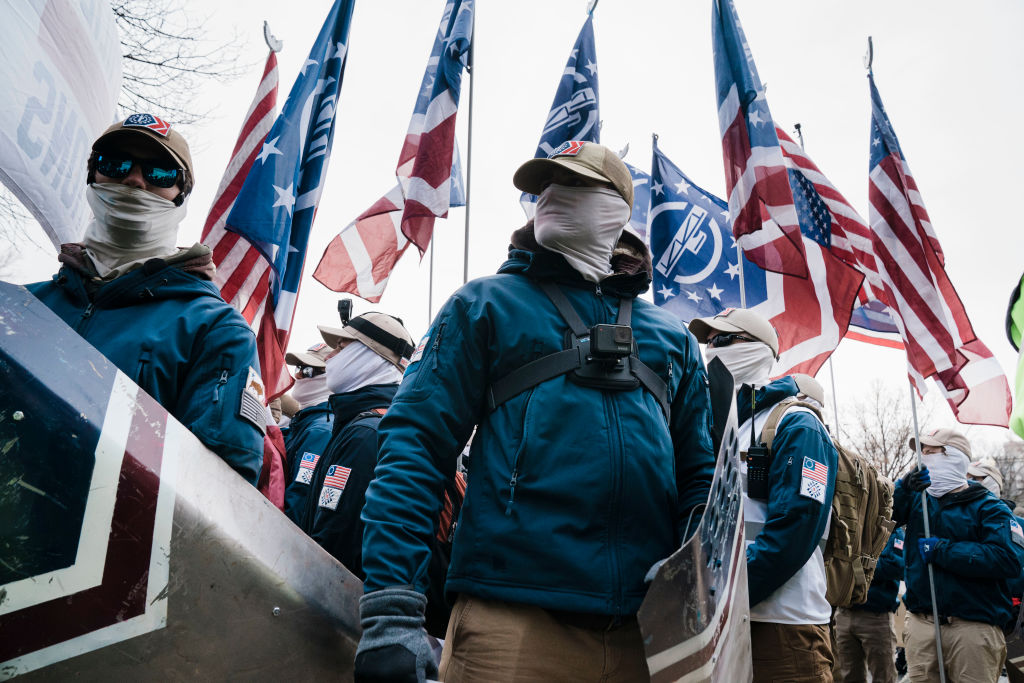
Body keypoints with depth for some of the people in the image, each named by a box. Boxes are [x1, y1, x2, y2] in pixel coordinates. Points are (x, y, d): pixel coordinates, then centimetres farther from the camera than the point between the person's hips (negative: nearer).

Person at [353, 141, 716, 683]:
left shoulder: (670, 338, 16)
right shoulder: (487, 304, 6)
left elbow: (698, 480, 17)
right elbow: (415, 445, -3)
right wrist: (391, 609, -13)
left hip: (642, 636, 4)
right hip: (513, 624, -3)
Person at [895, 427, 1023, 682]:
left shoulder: (987, 506, -2)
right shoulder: (917, 498, 11)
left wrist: (941, 550, -17)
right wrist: (904, 487, -18)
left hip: (973, 625, -3)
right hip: (921, 621, 4)